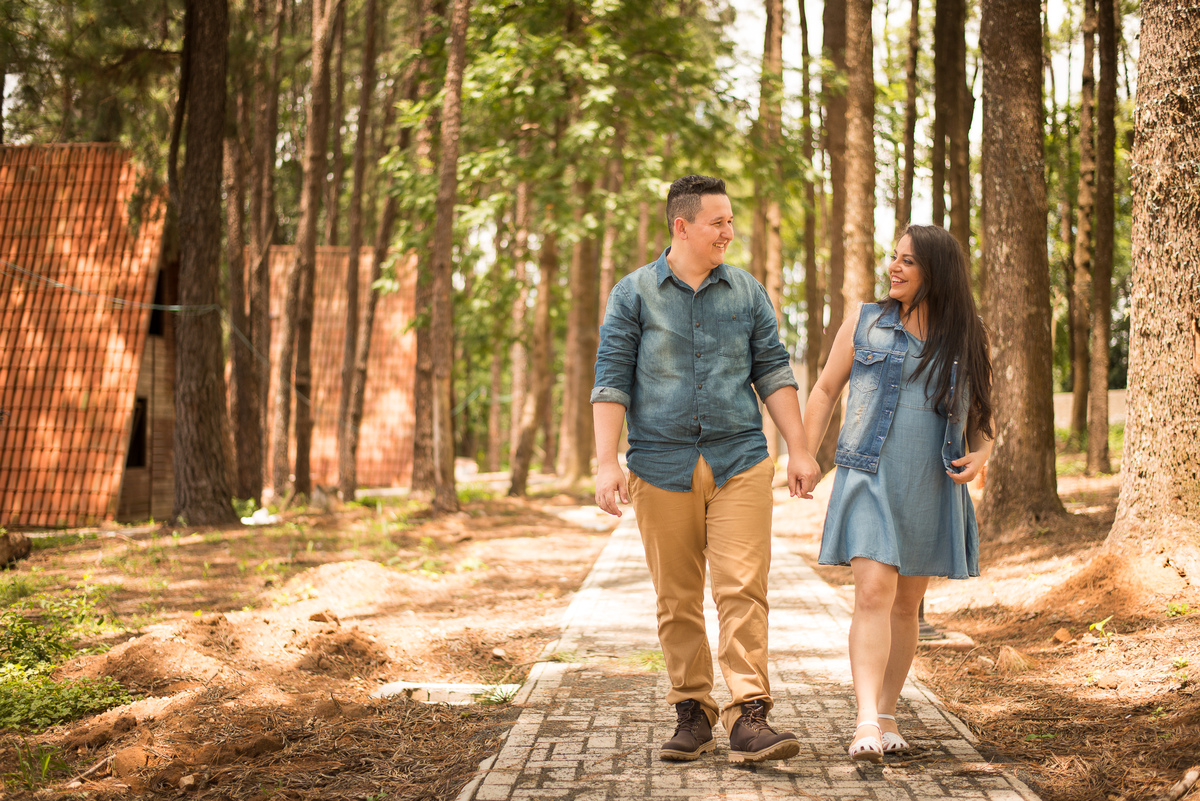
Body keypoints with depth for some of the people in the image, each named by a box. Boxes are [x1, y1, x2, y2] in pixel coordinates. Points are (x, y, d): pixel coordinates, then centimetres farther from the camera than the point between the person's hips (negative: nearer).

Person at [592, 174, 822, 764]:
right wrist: (606, 463, -10)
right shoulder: (633, 294, 2)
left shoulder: (747, 292, 10)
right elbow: (611, 380, -1)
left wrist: (799, 450, 4)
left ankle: (748, 719, -12)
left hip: (739, 463, 1)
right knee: (676, 600, 5)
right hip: (661, 467, -1)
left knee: (742, 589, -10)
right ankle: (692, 713, 17)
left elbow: (773, 373, 11)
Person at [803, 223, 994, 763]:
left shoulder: (967, 340, 7)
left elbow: (980, 415, 16)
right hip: (870, 479, -2)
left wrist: (980, 455, -5)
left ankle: (886, 717, 21)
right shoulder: (865, 324, 4)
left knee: (906, 606, 9)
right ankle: (866, 724, -22)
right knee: (873, 594, -17)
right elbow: (825, 390, 11)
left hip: (931, 490, 3)